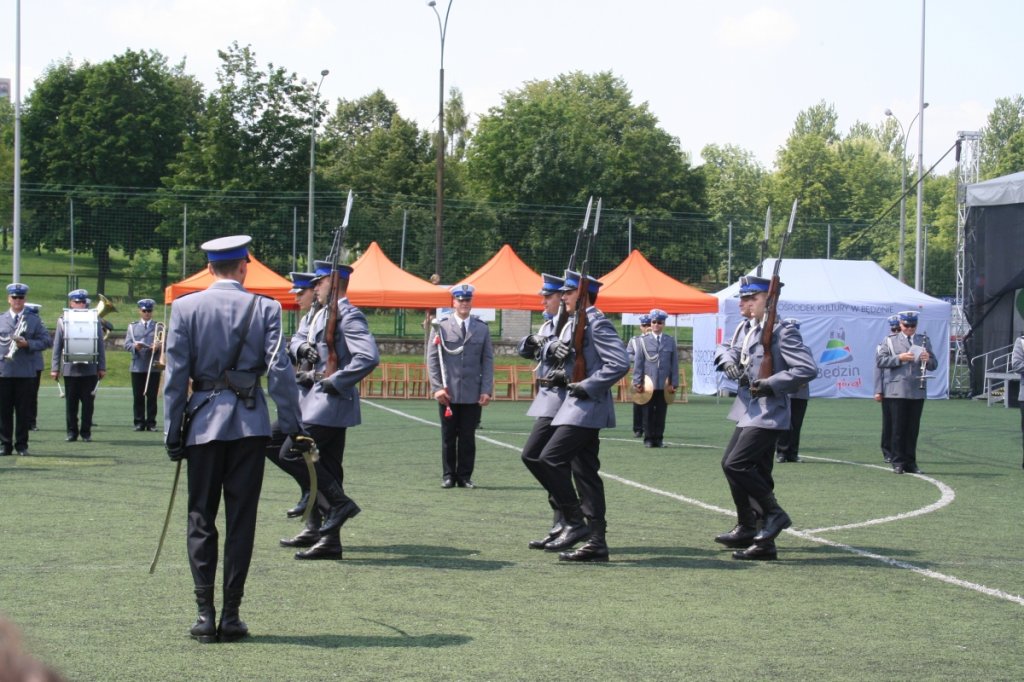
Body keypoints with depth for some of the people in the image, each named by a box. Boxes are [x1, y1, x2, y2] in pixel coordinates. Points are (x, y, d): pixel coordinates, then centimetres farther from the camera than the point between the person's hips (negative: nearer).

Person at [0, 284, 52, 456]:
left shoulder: (34, 320, 9)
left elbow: (46, 341, 3)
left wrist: (28, 344, -12)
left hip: (26, 372, -1)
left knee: (23, 411, 1)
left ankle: (22, 445, 8)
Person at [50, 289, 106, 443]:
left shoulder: (94, 321, 5)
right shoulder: (63, 321, 6)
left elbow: (100, 345, 6)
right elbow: (57, 346, 6)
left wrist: (102, 368, 2)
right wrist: (55, 368, 2)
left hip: (89, 369, 0)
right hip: (70, 369, 0)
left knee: (88, 402, 2)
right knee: (71, 402, 4)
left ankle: (86, 432, 10)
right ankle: (72, 432, 12)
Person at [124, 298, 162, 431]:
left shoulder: (159, 327, 10)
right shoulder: (132, 327, 14)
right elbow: (126, 344, 6)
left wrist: (157, 347, -18)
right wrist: (135, 346, -16)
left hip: (153, 367, -1)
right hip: (137, 367, 1)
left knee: (152, 397, -2)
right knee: (138, 397, 1)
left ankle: (151, 423, 2)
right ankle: (139, 423, 5)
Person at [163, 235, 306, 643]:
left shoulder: (185, 308, -1)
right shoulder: (264, 308, -2)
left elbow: (175, 375, -3)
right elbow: (279, 370, -7)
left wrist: (173, 433, 2)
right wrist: (293, 426, -2)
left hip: (203, 421, 0)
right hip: (250, 422, 0)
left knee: (201, 518, 7)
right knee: (241, 518, 6)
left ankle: (205, 615, 1)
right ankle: (231, 616, 5)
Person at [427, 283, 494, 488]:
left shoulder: (482, 328, 9)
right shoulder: (441, 326, 3)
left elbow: (488, 361, 7)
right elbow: (432, 359, 2)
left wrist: (486, 390, -2)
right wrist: (437, 387, -7)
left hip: (473, 394, 1)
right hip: (448, 393, -1)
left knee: (468, 437, 3)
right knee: (448, 437, 6)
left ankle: (465, 476, 10)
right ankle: (448, 476, 13)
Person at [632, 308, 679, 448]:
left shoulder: (671, 341, 8)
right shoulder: (643, 341, 4)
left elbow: (674, 363, 8)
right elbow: (638, 363, 3)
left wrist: (674, 383, 2)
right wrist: (637, 382, -3)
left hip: (664, 385, 1)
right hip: (648, 383, -1)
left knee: (661, 413, 4)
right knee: (648, 413, 2)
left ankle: (659, 439, 10)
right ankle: (648, 439, 7)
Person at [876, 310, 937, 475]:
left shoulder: (924, 340, 15)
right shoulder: (890, 340, 6)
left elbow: (934, 365, 15)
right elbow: (879, 360, -3)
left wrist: (928, 359, -8)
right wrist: (899, 358, -14)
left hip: (918, 391, 3)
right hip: (898, 391, -3)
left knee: (913, 429, 4)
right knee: (898, 427, -2)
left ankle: (911, 463, 10)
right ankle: (898, 463, 1)